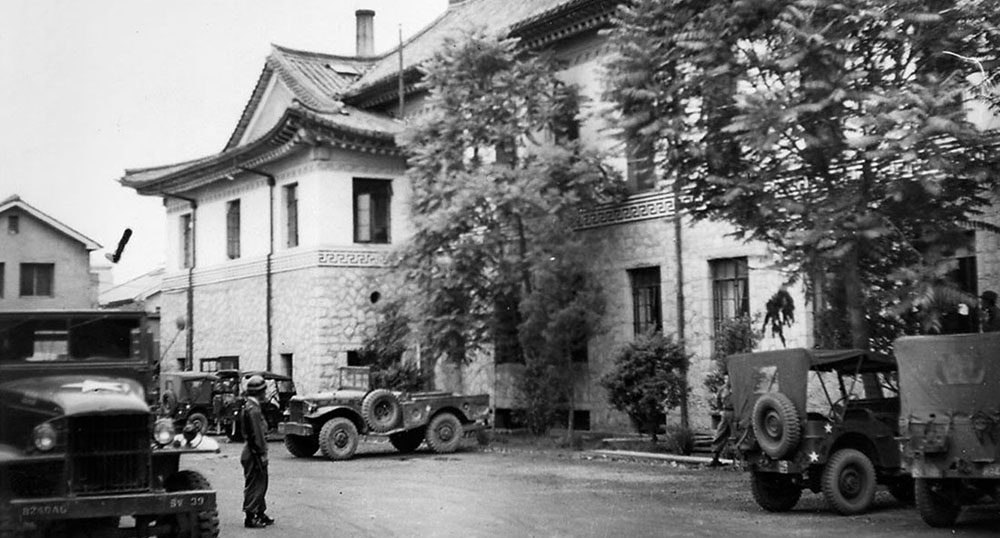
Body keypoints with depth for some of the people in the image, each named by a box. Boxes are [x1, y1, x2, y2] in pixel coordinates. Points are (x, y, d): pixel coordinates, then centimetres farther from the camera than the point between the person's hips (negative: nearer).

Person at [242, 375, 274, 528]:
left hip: (255, 453, 10)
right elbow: (256, 435, -22)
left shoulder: (250, 406, 14)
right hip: (254, 453, -10)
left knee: (261, 484, 18)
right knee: (254, 485, -3)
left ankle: (260, 514, 27)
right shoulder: (253, 409, -19)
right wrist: (261, 454, -19)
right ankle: (250, 518, 3)